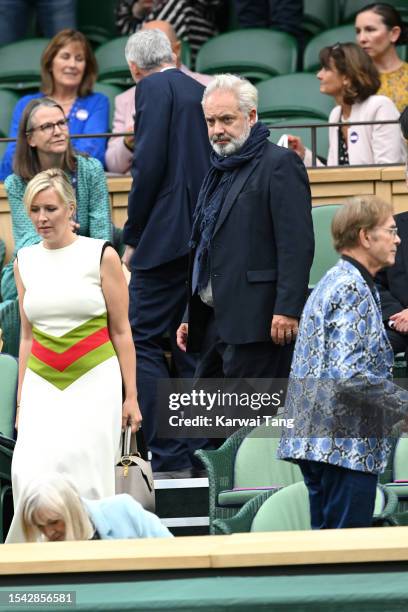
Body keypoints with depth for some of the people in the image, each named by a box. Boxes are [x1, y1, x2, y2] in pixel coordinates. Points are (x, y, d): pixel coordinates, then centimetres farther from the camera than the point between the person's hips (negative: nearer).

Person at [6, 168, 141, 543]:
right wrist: (21, 400, 13)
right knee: (31, 474, -13)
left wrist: (131, 396, -2)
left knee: (84, 477, -11)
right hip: (43, 385, 3)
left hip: (94, 382, -3)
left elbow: (121, 331, 2)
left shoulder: (101, 256, 0)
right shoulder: (25, 262, 11)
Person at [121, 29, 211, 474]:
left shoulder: (153, 89, -5)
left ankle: (170, 461, -12)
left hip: (168, 236, -8)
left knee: (143, 342, -6)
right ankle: (201, 456, 10)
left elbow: (149, 165, -14)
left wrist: (132, 237, -7)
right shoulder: (201, 93, 19)